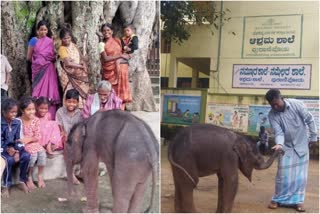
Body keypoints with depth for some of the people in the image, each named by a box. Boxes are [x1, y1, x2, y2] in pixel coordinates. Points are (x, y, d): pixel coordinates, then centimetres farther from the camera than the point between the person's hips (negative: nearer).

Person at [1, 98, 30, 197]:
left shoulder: (17, 122, -1)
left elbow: (18, 139, 0)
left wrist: (17, 151, -15)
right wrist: (7, 149, -26)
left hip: (14, 147, 4)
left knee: (26, 156, -23)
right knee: (9, 160, -33)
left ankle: (22, 181, -4)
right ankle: (6, 185, -13)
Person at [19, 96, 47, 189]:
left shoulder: (36, 120, 0)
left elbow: (38, 137, 0)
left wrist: (29, 139, -16)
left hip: (34, 143, 4)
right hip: (23, 145, -3)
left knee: (42, 153, -24)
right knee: (33, 154, -29)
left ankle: (40, 176, -4)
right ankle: (29, 178, -10)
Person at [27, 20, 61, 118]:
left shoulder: (50, 41, 9)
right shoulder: (34, 40, 1)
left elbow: (53, 56, 16)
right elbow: (29, 57, 3)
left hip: (49, 69, 3)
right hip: (38, 69, -3)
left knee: (49, 91, 0)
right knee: (39, 91, -4)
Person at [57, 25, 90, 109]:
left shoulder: (73, 45, 9)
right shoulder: (62, 48, -10)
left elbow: (80, 57, 16)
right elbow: (68, 63, -15)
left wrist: (84, 64, -4)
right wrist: (81, 66, -9)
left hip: (79, 74, 6)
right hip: (69, 76, -6)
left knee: (82, 94, 5)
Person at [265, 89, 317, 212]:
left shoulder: (296, 104, -18)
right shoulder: (272, 115, -15)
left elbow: (309, 120, -7)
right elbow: (278, 132, -21)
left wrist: (313, 137, -1)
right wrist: (279, 144, -41)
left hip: (301, 145, 0)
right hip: (286, 147, 0)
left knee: (300, 175, 2)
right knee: (283, 175, -1)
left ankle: (298, 200, 14)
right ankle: (278, 199, 13)